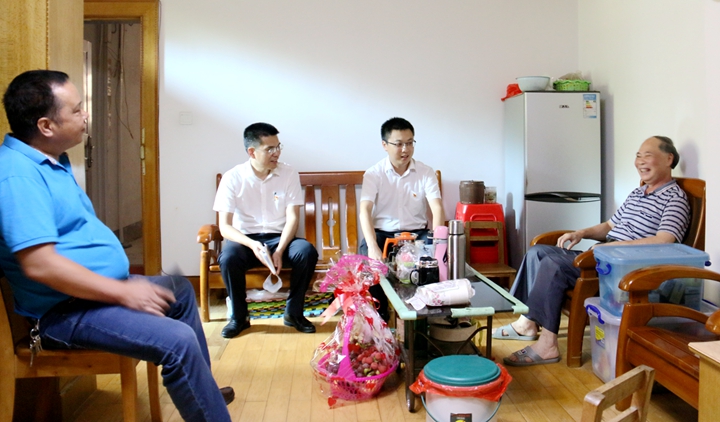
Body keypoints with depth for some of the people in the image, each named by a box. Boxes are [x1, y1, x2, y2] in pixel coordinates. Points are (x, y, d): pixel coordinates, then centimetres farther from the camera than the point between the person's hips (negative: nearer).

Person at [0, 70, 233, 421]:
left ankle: (203, 392, 33)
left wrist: (123, 284, 13)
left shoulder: (52, 161, 11)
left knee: (180, 290, 24)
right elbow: (39, 265, -30)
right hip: (65, 308, -11)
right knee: (178, 341, -25)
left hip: (102, 285, 11)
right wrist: (123, 292, -24)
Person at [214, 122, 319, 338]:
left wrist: (279, 250, -24)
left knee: (307, 252, -29)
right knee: (228, 258, -33)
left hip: (279, 237, 1)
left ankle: (293, 312, -7)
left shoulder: (289, 174, -4)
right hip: (244, 238, -1)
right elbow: (225, 226, -11)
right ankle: (239, 316, -8)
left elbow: (292, 218, -7)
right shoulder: (232, 178, -8)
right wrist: (252, 245, -30)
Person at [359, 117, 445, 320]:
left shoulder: (426, 172, -1)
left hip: (417, 233, 1)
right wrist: (373, 247, -34)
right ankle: (378, 312, -9)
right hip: (383, 232, -1)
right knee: (368, 257, -32)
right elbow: (365, 211, -17)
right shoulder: (373, 174, -4)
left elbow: (437, 209, -13)